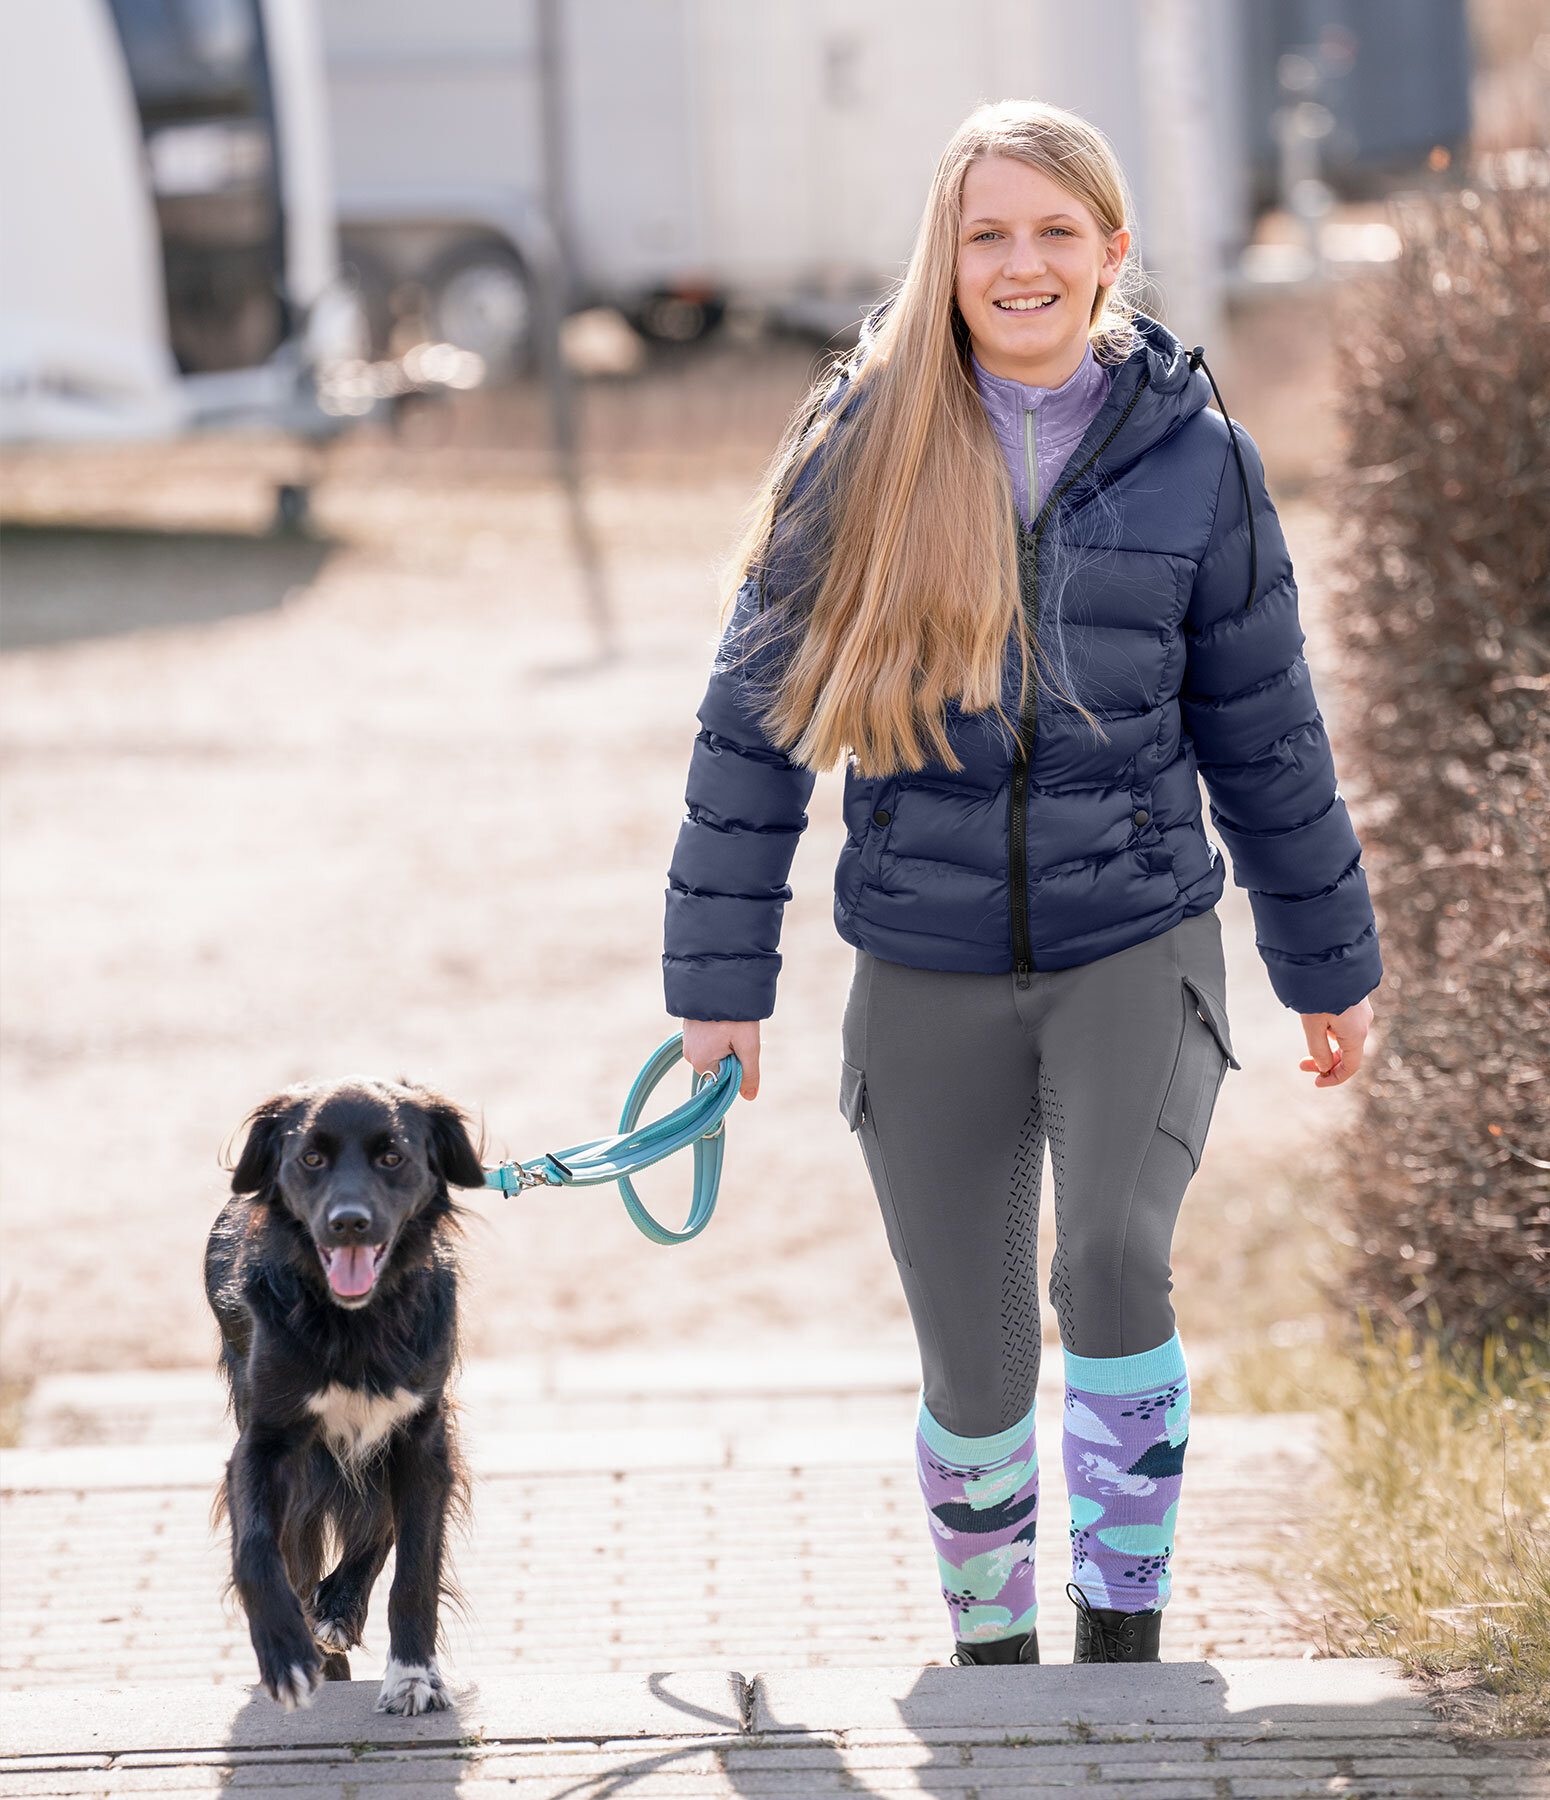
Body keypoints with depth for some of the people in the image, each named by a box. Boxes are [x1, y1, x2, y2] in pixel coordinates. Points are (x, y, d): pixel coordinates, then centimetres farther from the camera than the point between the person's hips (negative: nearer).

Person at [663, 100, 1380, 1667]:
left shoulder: (1191, 454, -1)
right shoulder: (861, 448, -3)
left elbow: (1263, 733, 9)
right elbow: (756, 715, 2)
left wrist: (1327, 965, 14)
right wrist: (719, 972, 2)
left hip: (1136, 947, -1)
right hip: (926, 979, 1)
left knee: (1113, 1260, -25)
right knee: (974, 1376, 6)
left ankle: (1125, 1639, -11)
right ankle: (993, 1656, 29)